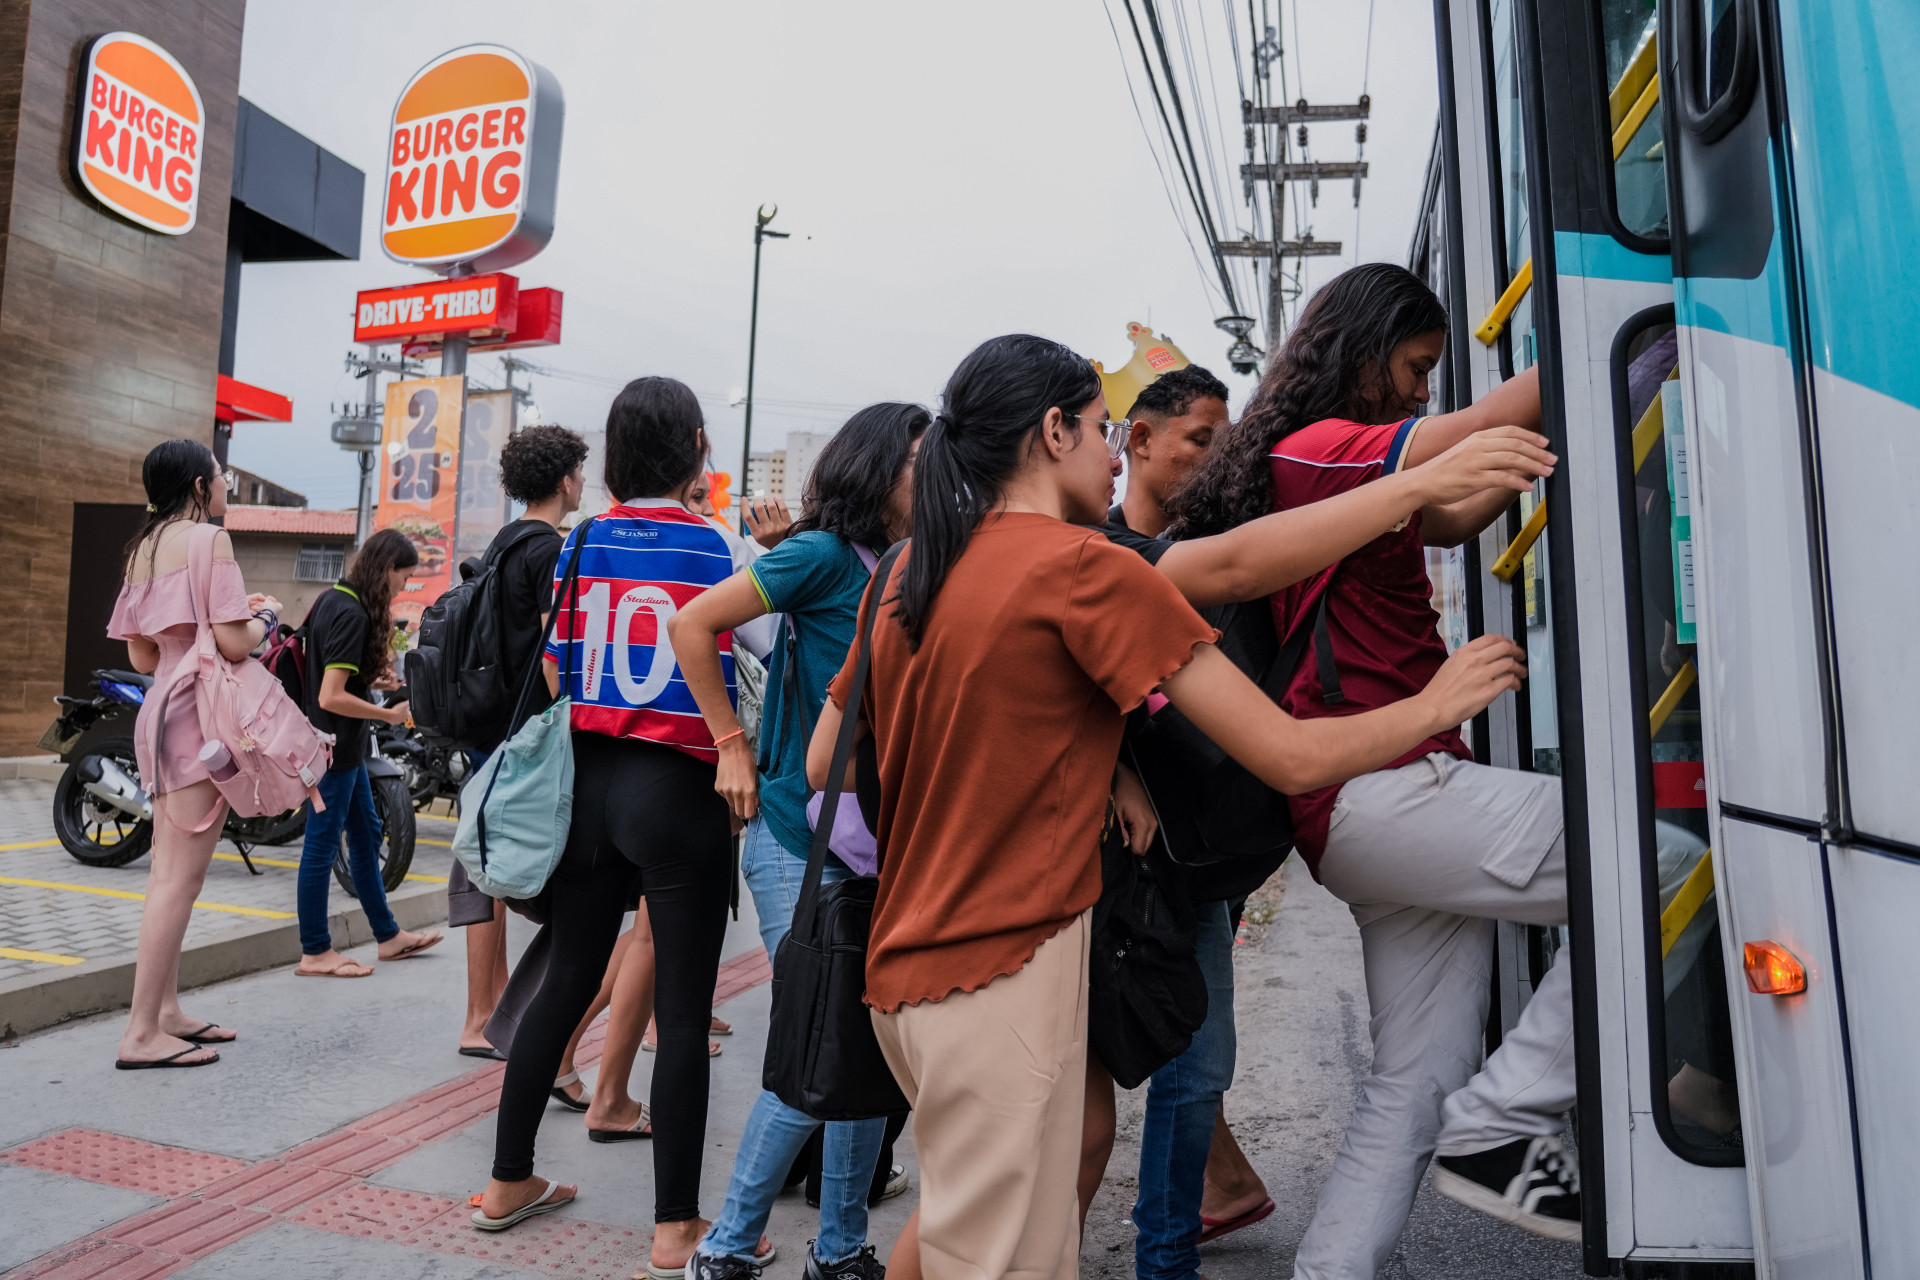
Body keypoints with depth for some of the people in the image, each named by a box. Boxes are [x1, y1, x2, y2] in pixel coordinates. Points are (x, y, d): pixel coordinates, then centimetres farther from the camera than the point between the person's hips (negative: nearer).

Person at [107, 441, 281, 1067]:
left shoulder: (144, 546, 16)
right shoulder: (208, 540, -11)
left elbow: (141, 655, 16)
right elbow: (234, 642, -19)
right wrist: (266, 616, 1)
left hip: (160, 710, 10)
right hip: (202, 714, -9)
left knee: (170, 870, 13)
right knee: (181, 876, -6)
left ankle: (166, 1011, 21)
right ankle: (142, 1033, -3)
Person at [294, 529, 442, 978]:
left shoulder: (333, 598, 9)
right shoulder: (352, 614, -21)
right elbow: (332, 698, -26)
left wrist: (373, 678, 8)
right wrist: (390, 715, -17)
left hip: (344, 747, 11)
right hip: (334, 750, -11)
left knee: (366, 835, 17)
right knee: (322, 846, 1)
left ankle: (388, 935, 29)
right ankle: (315, 953, 14)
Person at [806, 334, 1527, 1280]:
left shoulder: (907, 573, 8)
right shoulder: (1086, 567, -14)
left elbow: (822, 766, 14)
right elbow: (1293, 757, -14)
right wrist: (1438, 702, 4)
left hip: (904, 965, 8)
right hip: (1003, 975, -8)